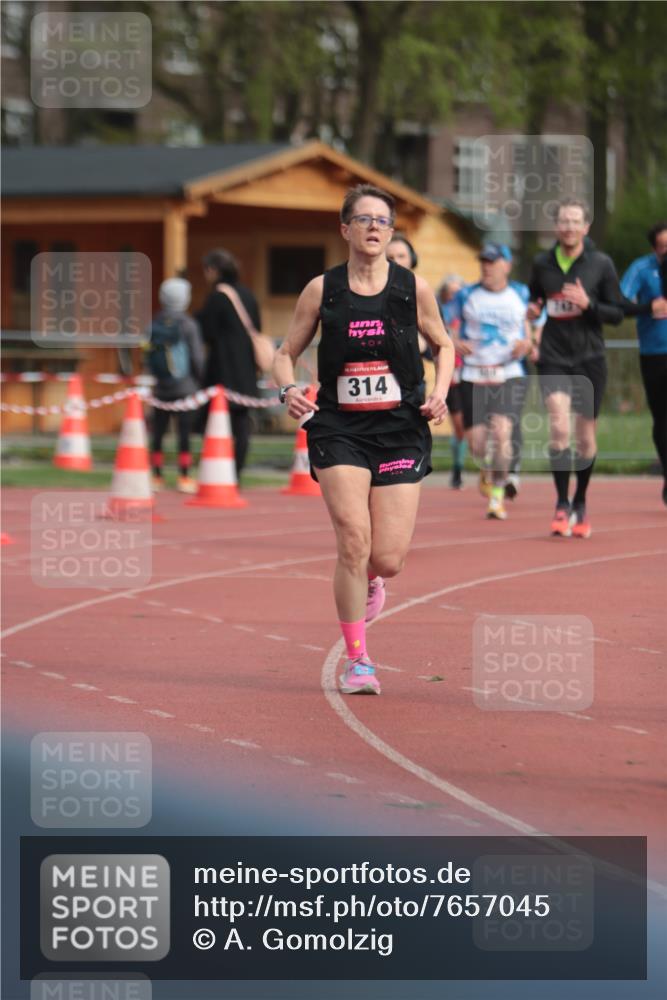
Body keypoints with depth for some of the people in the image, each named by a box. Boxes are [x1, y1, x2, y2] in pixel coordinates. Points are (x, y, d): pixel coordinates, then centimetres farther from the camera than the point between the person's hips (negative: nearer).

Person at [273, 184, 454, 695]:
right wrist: (289, 389, -12)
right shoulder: (322, 289, 1)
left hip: (401, 431, 1)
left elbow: (443, 346, 15)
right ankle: (357, 662, -4)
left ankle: (368, 580, 36)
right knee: (353, 541, -16)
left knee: (389, 559, -4)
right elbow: (287, 353, 9)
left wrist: (440, 393, -2)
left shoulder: (413, 288, 1)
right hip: (339, 429, -1)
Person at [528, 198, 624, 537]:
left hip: (589, 358, 0)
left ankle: (580, 504, 25)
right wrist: (532, 311, -5)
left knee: (585, 435, 7)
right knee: (559, 426, -18)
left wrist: (588, 304, -18)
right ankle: (562, 503, -10)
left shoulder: (601, 264, -2)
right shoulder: (542, 263, 3)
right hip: (553, 357, 0)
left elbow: (617, 313, 0)